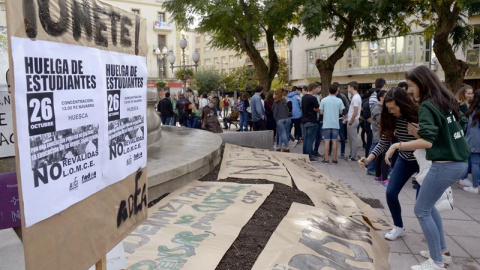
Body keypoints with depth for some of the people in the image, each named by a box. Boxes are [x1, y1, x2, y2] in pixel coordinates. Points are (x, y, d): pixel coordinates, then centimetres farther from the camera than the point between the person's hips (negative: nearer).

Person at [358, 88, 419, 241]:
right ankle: (398, 227, 19)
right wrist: (368, 159, -22)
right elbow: (383, 144, -10)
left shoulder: (419, 116, -24)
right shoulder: (391, 119, -11)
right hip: (404, 160, 4)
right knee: (391, 193, -3)